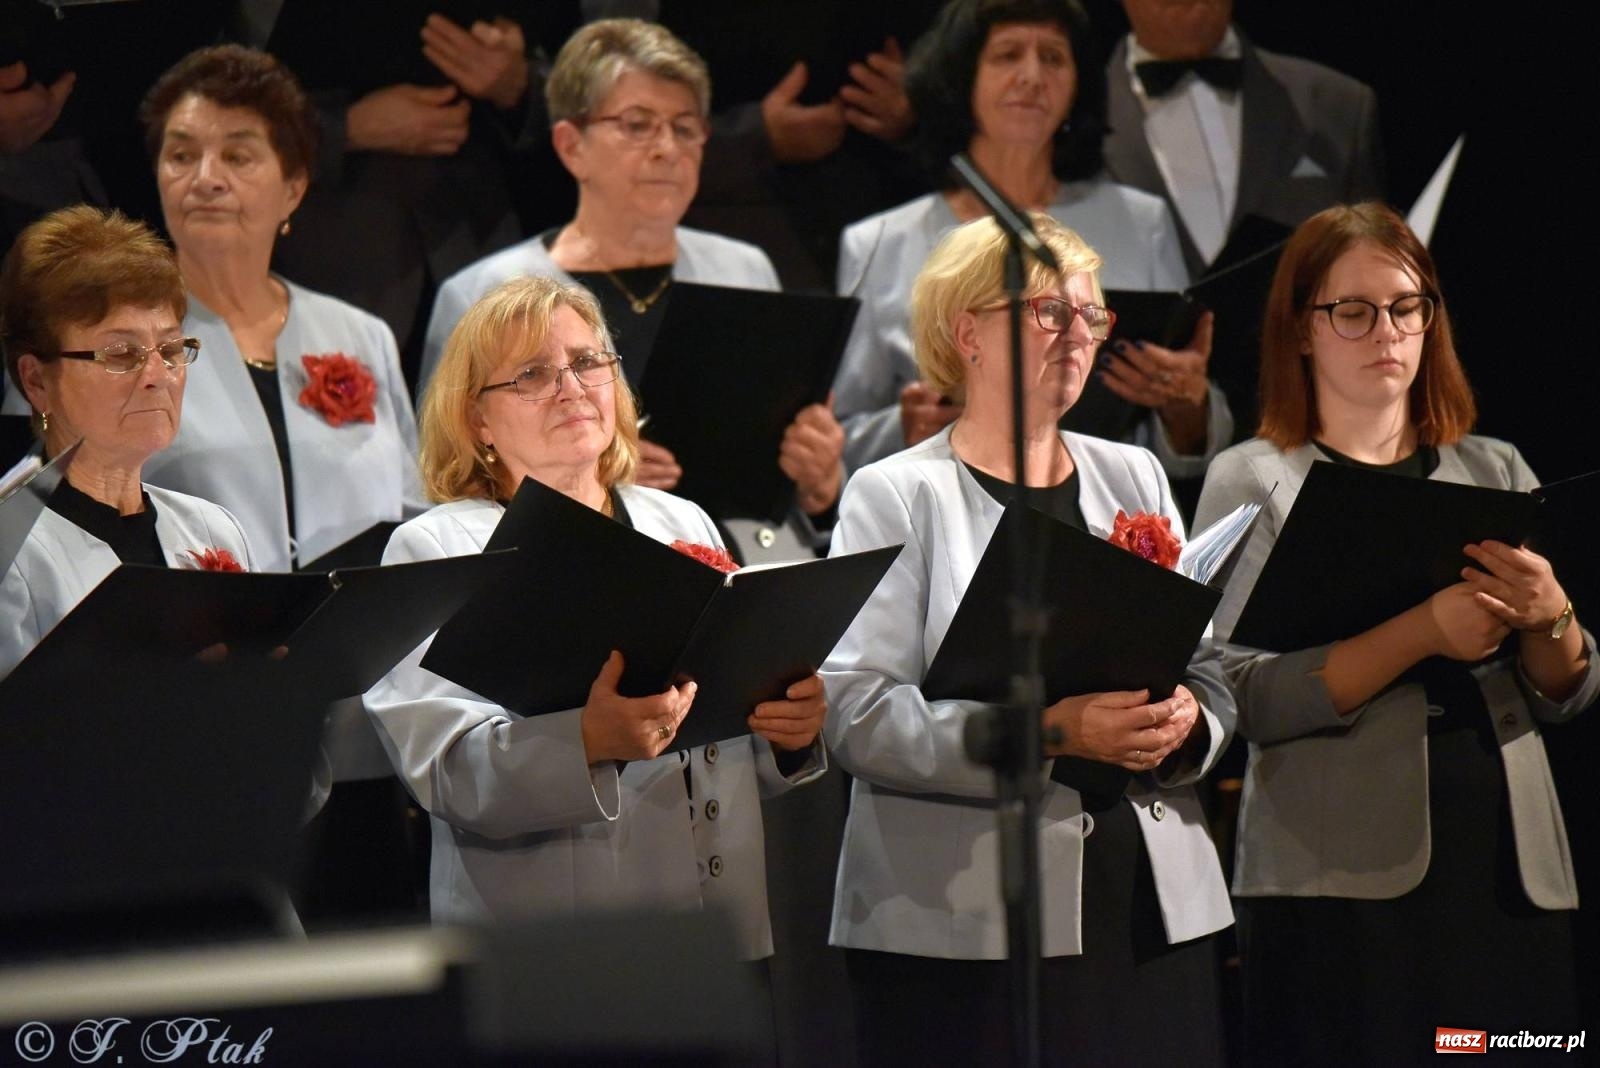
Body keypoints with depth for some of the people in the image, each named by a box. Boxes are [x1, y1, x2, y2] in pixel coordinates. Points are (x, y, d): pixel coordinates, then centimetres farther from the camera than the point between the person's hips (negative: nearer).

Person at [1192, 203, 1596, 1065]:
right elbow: (1243, 698, -12)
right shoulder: (1253, 481, 2)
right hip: (1340, 880, -4)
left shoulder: (1496, 472, 13)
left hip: (1512, 871, 4)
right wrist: (1421, 635, -21)